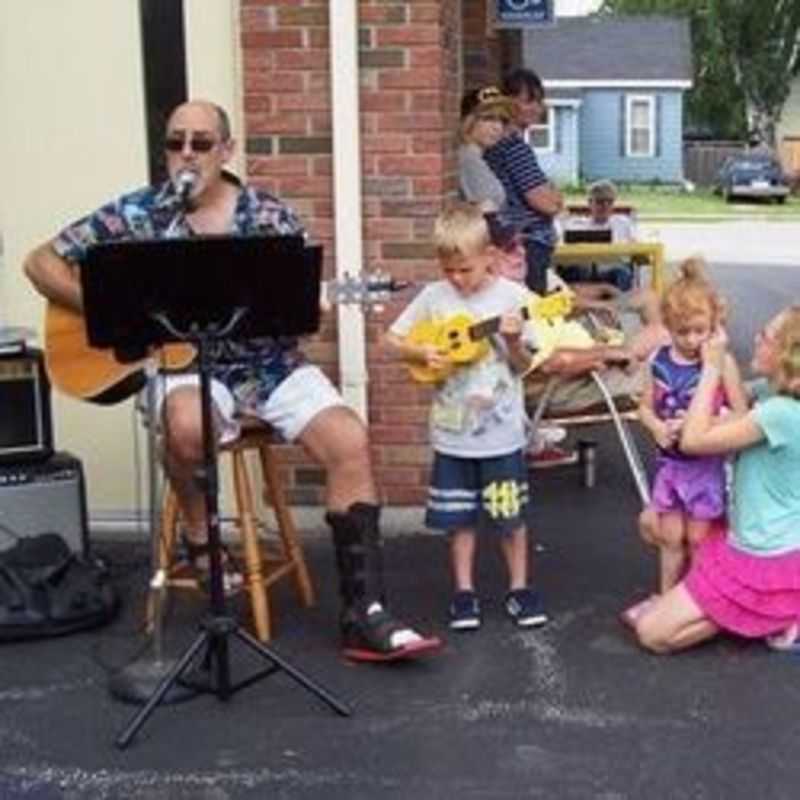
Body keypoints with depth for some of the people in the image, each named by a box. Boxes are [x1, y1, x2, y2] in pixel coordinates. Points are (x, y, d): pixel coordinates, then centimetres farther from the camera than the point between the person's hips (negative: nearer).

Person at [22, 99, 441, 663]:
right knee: (187, 426, -38)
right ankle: (198, 535, -4)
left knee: (350, 442, -21)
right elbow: (42, 263, 3)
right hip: (185, 366, -2)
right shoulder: (137, 214, 0)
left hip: (270, 365, 2)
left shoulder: (271, 218, 2)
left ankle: (365, 615, -16)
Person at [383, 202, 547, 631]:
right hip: (452, 431, 2)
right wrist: (422, 352, -13)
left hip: (501, 431, -2)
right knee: (459, 516, 10)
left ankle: (519, 588, 23)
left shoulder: (513, 297, -7)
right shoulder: (433, 296, -2)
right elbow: (392, 340, 4)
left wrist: (513, 342, -23)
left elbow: (523, 366, -3)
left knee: (510, 515, 8)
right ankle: (464, 591, 22)